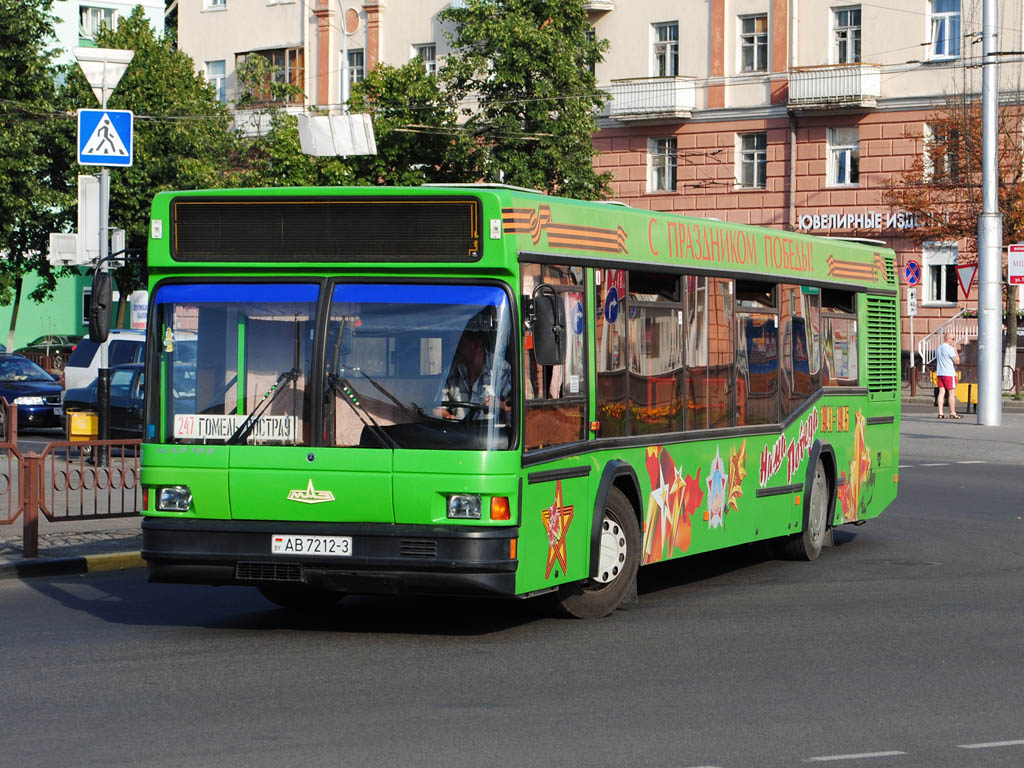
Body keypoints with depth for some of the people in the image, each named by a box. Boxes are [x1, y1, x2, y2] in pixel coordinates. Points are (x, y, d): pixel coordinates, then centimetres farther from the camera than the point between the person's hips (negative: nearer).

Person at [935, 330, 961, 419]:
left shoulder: (938, 348, 13)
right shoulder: (949, 348, -13)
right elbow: (957, 361, -11)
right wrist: (955, 348, -4)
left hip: (939, 373, 8)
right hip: (949, 374, -8)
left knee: (941, 392, 5)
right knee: (952, 393, -2)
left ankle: (940, 413, 0)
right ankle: (953, 413, -1)